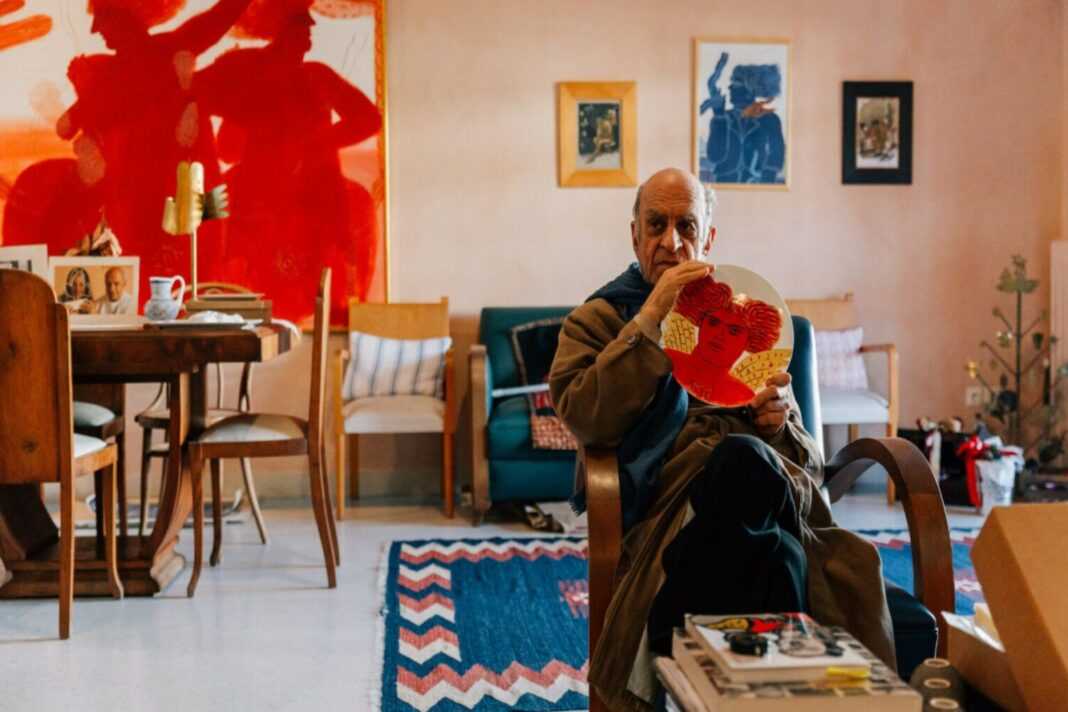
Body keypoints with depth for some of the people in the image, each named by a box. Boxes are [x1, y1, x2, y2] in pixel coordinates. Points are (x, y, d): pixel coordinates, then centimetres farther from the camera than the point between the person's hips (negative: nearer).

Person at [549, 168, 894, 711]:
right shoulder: (598, 320, 20)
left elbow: (809, 467, 25)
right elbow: (586, 421, -4)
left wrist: (780, 424, 1)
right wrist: (651, 318, -5)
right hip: (669, 499, -3)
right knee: (744, 461, -39)